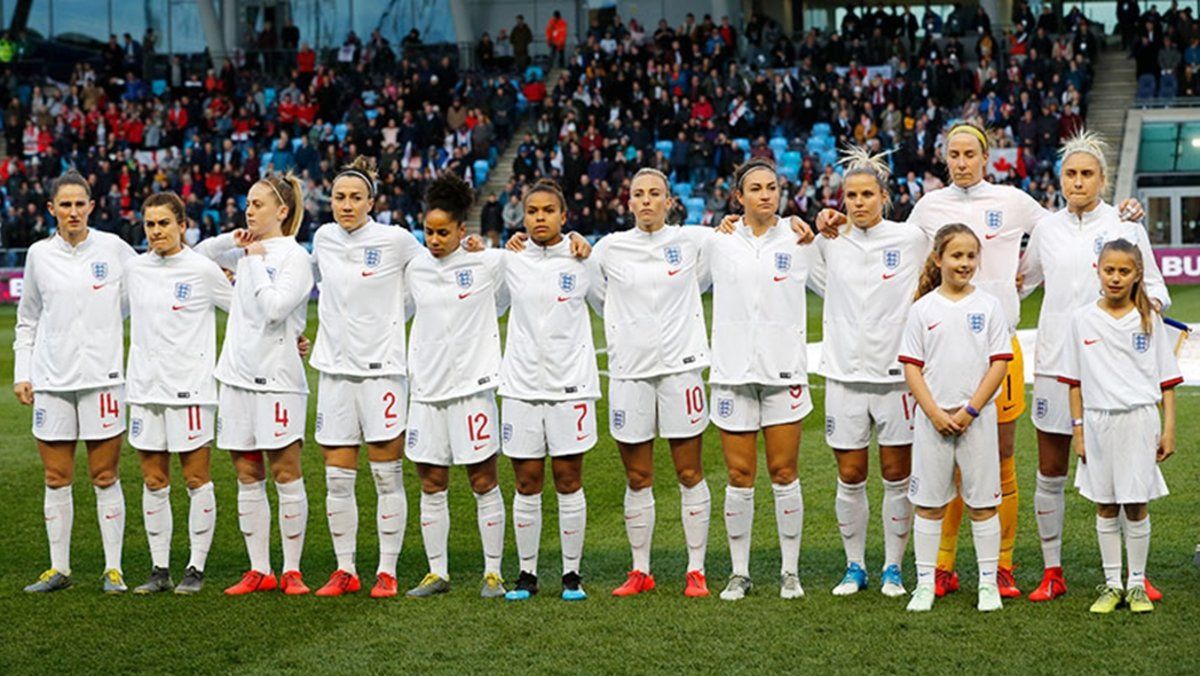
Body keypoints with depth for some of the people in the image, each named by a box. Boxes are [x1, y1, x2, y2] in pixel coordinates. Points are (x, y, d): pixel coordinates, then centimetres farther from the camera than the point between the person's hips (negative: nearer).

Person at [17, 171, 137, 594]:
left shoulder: (112, 248, 0)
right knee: (56, 479, 6)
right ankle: (58, 569, 15)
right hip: (51, 378, 2)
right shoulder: (39, 255, 6)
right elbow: (27, 320, 14)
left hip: (102, 375, -2)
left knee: (105, 478, 1)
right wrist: (21, 373, 9)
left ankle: (113, 569, 8)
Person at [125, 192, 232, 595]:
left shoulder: (203, 270, -5)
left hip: (191, 387, -5)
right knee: (153, 482, 7)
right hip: (146, 386, 5)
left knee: (196, 480, 0)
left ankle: (196, 568, 8)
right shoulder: (135, 270, 8)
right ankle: (160, 569, 14)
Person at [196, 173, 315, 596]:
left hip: (277, 377, -7)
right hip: (237, 375, 7)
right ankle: (259, 571, 14)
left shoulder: (294, 256, -7)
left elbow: (274, 307, -20)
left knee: (285, 474, -2)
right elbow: (201, 255, 26)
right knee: (248, 478, 8)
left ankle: (291, 570, 5)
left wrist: (256, 259, -10)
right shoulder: (246, 252, 13)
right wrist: (231, 241, 8)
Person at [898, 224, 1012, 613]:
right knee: (928, 503, 4)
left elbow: (1000, 363, -1)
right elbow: (912, 366, 2)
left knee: (982, 503, 4)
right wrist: (934, 413, -9)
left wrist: (971, 410, -9)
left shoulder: (989, 306, 2)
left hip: (977, 417, 0)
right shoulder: (923, 309, 3)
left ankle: (988, 582, 12)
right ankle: (925, 584, 11)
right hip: (932, 417, 1)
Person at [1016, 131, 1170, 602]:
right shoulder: (1046, 230, 9)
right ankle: (1052, 572, 15)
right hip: (1054, 363, 2)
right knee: (1050, 472, 4)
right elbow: (1020, 281, 23)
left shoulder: (1126, 226, 2)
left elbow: (1154, 286, 5)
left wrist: (1150, 305, -16)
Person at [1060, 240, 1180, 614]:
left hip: (1139, 419, -1)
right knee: (1105, 506, 8)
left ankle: (1136, 583, 14)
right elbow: (1075, 380, 7)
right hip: (1098, 420, 1)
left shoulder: (1149, 319, 1)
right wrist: (1078, 428, 3)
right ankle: (1111, 584, 17)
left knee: (1136, 506, 1)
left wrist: (1168, 428, -2)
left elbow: (1167, 379, 3)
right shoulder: (1083, 319, 3)